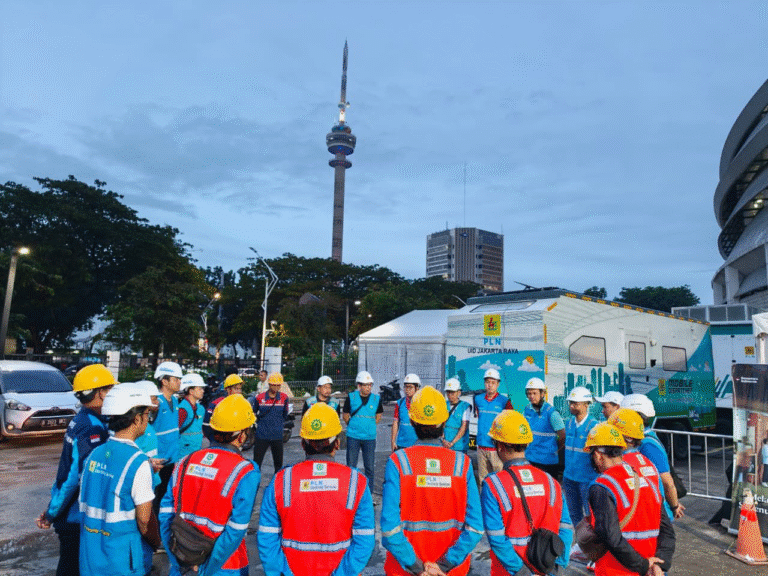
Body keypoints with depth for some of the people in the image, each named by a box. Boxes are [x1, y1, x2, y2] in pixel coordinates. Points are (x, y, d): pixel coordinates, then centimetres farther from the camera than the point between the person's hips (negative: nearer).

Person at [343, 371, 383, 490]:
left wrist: (370, 426, 10)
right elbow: (345, 415, 10)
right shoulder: (351, 397, -3)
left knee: (369, 467, 5)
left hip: (369, 437, 1)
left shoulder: (376, 399, 1)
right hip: (353, 437, -1)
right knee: (351, 466, 6)